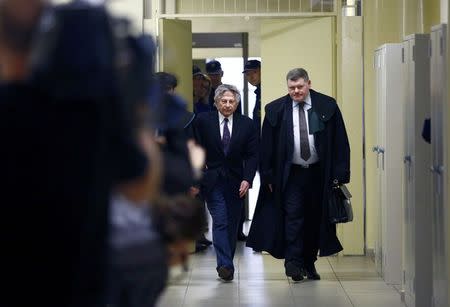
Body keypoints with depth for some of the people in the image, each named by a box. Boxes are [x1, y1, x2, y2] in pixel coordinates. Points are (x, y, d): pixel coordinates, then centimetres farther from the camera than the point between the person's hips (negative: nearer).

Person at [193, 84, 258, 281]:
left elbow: (252, 155, 3)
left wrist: (247, 179, -9)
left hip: (236, 182, 2)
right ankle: (225, 265, -18)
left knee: (232, 224, 7)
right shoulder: (203, 121, -1)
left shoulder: (247, 124, 3)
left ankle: (227, 263, 19)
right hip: (212, 181, -2)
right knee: (220, 222, -13)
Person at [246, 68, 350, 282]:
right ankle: (293, 262, -11)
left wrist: (339, 174, -6)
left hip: (318, 174, 1)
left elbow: (340, 142, 0)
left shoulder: (327, 106, -1)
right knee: (293, 216, -10)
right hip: (291, 175, -1)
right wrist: (268, 176, -3)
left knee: (314, 219, 8)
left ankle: (309, 263, 19)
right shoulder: (275, 110, 0)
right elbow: (266, 146, 2)